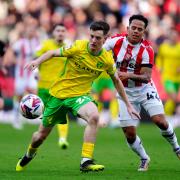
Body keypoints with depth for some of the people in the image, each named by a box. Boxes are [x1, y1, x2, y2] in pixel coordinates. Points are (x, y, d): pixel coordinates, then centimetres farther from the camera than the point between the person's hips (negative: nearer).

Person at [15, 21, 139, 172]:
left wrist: (128, 105, 10)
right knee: (41, 135, 10)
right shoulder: (78, 47, -16)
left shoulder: (107, 59, -8)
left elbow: (116, 81, 8)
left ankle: (86, 162, -30)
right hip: (58, 93, 0)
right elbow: (53, 53, -5)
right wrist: (37, 61, -24)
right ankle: (30, 154, 47)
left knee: (94, 116, -34)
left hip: (80, 95, 0)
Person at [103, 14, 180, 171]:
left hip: (145, 89, -1)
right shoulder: (116, 41, -13)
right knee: (129, 133, -4)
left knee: (160, 121, -15)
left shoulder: (147, 50, -18)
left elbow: (146, 77, -22)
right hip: (125, 92, 1)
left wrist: (128, 75, -37)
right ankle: (144, 159, 22)